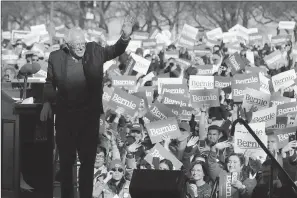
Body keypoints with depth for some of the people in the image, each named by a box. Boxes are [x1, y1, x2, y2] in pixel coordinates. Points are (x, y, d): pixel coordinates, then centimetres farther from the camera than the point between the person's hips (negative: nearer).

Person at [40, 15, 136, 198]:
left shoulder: (94, 51, -2)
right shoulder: (56, 57, -3)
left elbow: (115, 51, -1)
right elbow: (50, 83, 8)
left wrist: (125, 37, -21)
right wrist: (47, 102, -4)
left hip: (90, 115, 0)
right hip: (65, 116, 0)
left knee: (88, 161, 7)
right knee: (66, 161, 9)